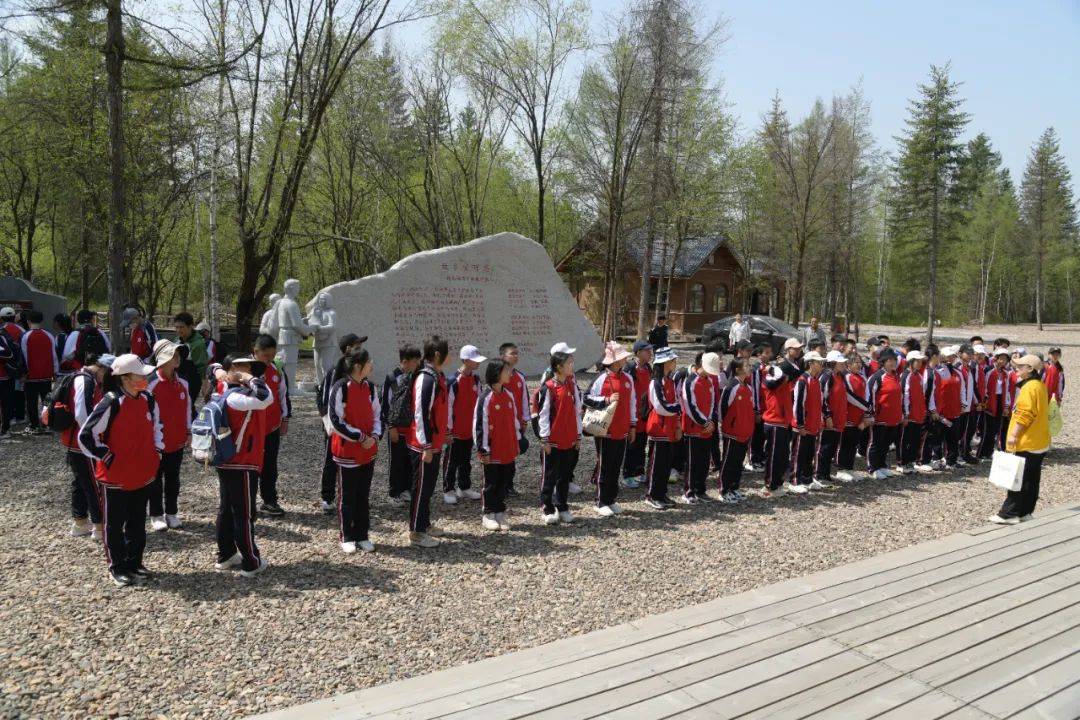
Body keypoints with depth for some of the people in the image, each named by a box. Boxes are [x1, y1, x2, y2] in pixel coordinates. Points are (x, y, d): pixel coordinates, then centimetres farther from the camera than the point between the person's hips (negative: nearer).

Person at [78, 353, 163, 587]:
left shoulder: (148, 401, 2)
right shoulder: (111, 403, -17)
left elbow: (156, 426, 21)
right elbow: (85, 436, -15)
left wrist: (157, 451, 11)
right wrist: (106, 457, -13)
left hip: (142, 476, 6)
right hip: (115, 477, -6)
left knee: (138, 523, 16)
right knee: (114, 524, 8)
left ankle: (135, 563, 29)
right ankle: (117, 568, 20)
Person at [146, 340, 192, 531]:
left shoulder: (182, 383, 3)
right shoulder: (151, 383, -15)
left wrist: (188, 431, 12)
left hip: (178, 442, 5)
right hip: (156, 442, -5)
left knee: (173, 479, 14)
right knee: (155, 480, 8)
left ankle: (172, 513, 25)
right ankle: (156, 516, 19)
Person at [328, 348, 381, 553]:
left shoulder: (370, 387, 4)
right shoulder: (340, 388, -15)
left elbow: (377, 415, 11)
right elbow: (336, 421, -16)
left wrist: (375, 436, -6)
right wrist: (359, 437, -16)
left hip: (368, 451, 6)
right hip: (347, 451, -6)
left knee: (364, 495, 13)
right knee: (347, 495, 6)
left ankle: (362, 536, 23)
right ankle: (347, 537, 19)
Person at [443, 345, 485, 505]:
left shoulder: (475, 380, 4)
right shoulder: (454, 381, -17)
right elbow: (448, 406, -15)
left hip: (470, 430, 7)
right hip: (456, 431, -7)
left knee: (466, 461, 17)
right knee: (451, 461, 4)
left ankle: (465, 487, 29)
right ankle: (448, 490, 14)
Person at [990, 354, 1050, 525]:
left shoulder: (1029, 387, -17)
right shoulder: (1040, 385, 14)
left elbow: (1024, 415, -23)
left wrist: (1013, 434, -19)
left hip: (1026, 442, -10)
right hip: (1039, 442, 10)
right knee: (1031, 479, 13)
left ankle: (1009, 514, -2)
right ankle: (1025, 512, 20)